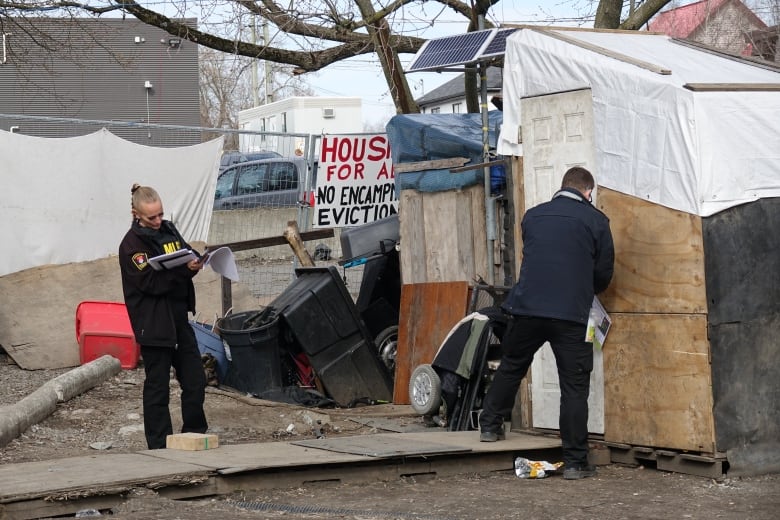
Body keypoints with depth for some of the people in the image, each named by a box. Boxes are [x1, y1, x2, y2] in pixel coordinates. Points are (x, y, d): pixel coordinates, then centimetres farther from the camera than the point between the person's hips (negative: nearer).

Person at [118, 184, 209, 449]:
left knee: (195, 380, 10)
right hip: (153, 325, -7)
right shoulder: (132, 244, -12)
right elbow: (151, 282, -20)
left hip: (179, 318, 8)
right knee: (157, 386, 0)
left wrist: (196, 262, -1)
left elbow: (187, 254, 21)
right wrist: (185, 270, -27)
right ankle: (160, 445, 7)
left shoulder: (168, 230, 11)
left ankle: (195, 435, 23)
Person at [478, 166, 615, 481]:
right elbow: (604, 272, 8)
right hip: (572, 313, -3)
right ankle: (575, 461, 1)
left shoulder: (533, 216, 12)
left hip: (527, 308, 3)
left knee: (510, 367, 24)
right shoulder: (596, 221, 2)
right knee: (574, 386, 1)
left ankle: (490, 426, 34)